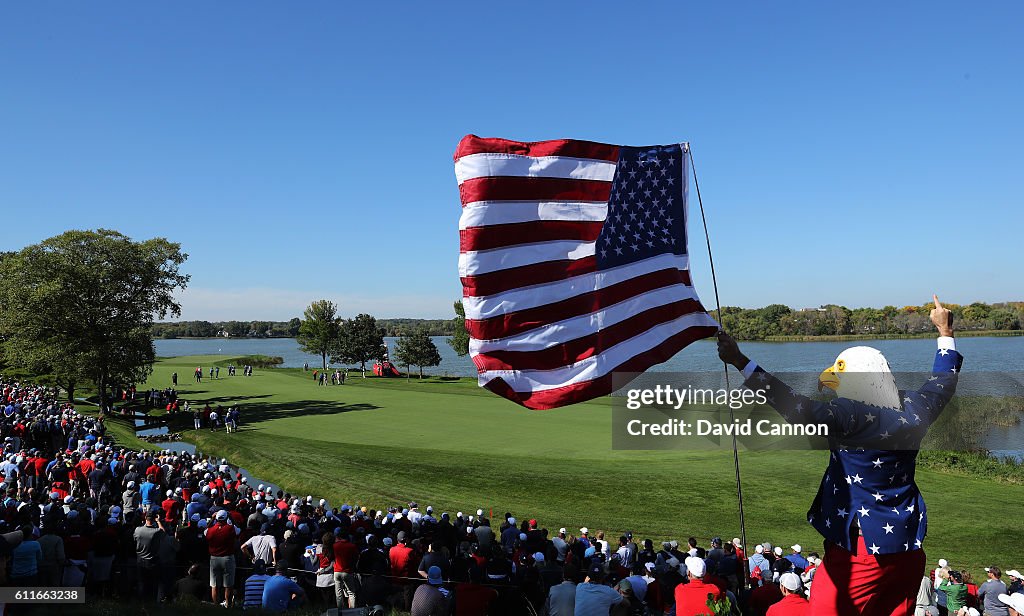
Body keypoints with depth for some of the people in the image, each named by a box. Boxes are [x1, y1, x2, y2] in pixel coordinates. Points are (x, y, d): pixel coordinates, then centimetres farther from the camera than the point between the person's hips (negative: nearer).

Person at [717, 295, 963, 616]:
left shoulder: (853, 417, -22)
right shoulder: (910, 412, 0)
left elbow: (802, 410, -32)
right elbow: (943, 383, 19)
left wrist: (741, 362, -34)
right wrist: (945, 332, 33)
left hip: (859, 548, -7)